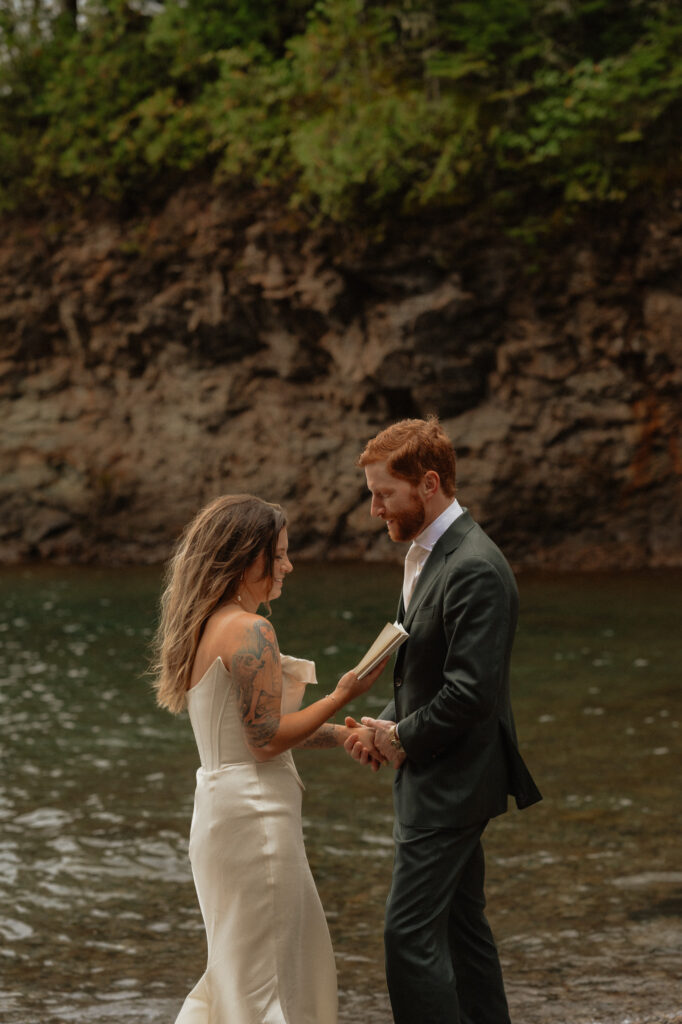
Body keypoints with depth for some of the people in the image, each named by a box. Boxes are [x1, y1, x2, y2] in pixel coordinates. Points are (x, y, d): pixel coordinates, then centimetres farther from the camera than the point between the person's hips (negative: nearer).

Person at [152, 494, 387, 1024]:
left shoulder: (206, 627, 13)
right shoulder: (250, 631, -17)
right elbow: (267, 738, -19)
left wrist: (341, 733, 12)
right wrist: (342, 695, -12)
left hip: (219, 804, 9)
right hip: (255, 812, -9)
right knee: (263, 978, -1)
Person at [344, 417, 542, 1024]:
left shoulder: (476, 570, -22)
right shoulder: (425, 553, 11)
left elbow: (471, 691, -26)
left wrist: (405, 739, -12)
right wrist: (388, 723, 3)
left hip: (450, 785, -10)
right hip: (438, 779, 10)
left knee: (410, 932, -10)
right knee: (460, 922, 16)